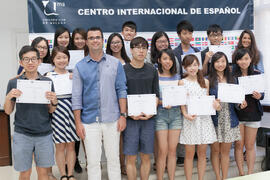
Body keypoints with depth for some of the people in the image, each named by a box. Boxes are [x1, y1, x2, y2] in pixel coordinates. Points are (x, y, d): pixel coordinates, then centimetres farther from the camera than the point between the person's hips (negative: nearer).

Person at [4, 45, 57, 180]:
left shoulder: (47, 82, 3)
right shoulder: (14, 83, 1)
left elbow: (50, 111, 8)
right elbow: (8, 111, 4)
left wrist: (54, 102, -13)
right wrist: (8, 98, -15)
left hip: (44, 134, 1)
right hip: (22, 134, -1)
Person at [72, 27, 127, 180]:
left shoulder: (115, 63, 4)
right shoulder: (80, 66, 3)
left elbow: (121, 90, 3)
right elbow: (77, 96, 3)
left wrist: (123, 115, -4)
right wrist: (78, 122, -2)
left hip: (112, 119, 0)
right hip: (89, 121, 0)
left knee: (114, 159, 9)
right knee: (93, 161, 7)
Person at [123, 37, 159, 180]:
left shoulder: (152, 70, 8)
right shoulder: (123, 70, 0)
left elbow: (156, 94, 9)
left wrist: (151, 112, -7)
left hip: (148, 118, 3)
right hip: (130, 119, -2)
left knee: (146, 156, 9)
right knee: (131, 157, 1)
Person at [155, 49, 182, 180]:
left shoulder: (177, 77, 12)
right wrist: (162, 102, -20)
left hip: (176, 114, 4)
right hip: (160, 114, -4)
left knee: (172, 150, 7)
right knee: (162, 151, -4)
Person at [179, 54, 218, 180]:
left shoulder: (205, 82, 10)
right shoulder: (182, 82, 1)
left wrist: (214, 103, -6)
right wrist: (185, 114, -18)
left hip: (204, 119, 3)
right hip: (190, 120, -2)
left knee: (202, 153, 8)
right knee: (189, 154, 2)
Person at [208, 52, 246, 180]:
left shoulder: (231, 79, 8)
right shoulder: (208, 80, -4)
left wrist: (240, 104, -7)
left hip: (229, 120, 3)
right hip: (214, 120, -3)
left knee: (225, 150, 10)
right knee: (215, 150, 7)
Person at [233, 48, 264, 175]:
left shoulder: (257, 74, 3)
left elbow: (262, 93, 9)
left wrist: (259, 96, -13)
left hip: (253, 114, 2)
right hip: (237, 114, -2)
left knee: (250, 146, 9)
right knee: (239, 145, 5)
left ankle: (250, 173, 19)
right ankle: (241, 173, 17)